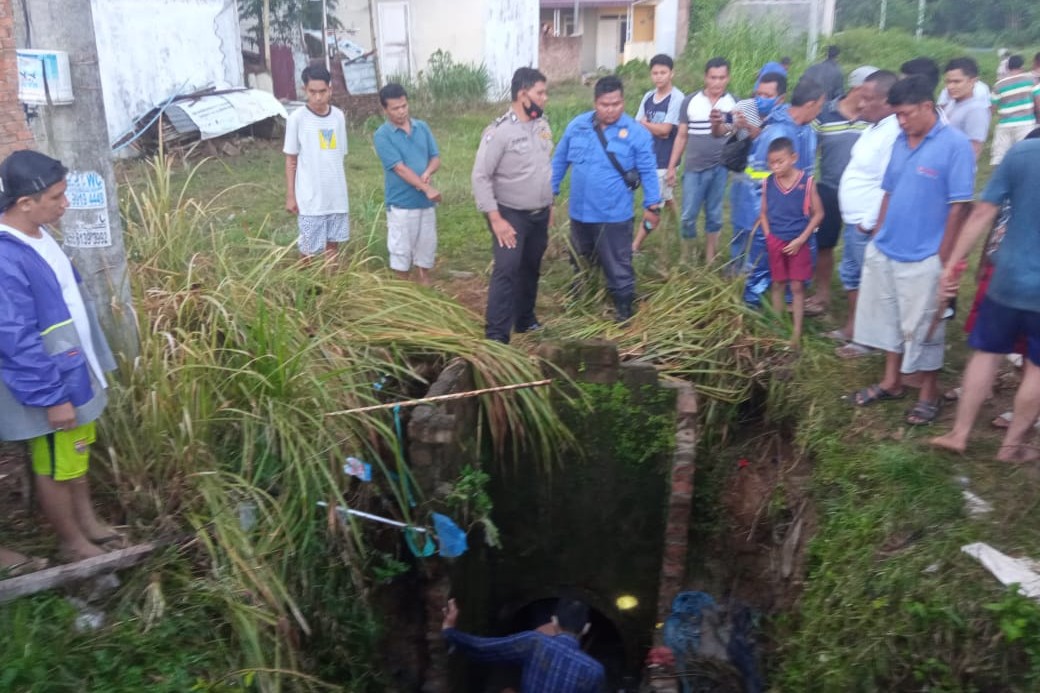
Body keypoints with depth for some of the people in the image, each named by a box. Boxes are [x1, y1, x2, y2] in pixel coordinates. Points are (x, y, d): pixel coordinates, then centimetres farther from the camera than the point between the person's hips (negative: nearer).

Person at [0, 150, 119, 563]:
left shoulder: (35, 235, 0)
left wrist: (93, 361, 18)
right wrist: (51, 397, -21)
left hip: (73, 374, 9)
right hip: (50, 386, -9)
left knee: (77, 456, 24)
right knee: (55, 469, 12)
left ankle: (87, 521, 43)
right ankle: (72, 543, 30)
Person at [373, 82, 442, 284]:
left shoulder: (422, 127, 6)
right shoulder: (382, 135, -10)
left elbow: (435, 157, 7)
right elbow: (400, 168, -16)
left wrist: (428, 173, -17)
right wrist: (427, 188, -23)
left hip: (426, 202, 5)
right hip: (401, 203, -5)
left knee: (426, 247, 13)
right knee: (401, 251, 4)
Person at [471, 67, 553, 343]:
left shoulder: (542, 124, 3)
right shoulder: (499, 131, -18)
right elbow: (480, 177, -18)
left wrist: (550, 204, 16)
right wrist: (495, 219, -21)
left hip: (539, 214, 7)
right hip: (511, 215, -7)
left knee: (531, 269, 16)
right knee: (506, 271, -12)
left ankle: (525, 320, 32)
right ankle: (496, 335, -8)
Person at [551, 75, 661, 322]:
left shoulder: (636, 132, -10)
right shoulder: (577, 126, 0)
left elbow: (648, 171, -5)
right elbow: (559, 161, 9)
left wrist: (652, 206, -5)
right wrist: (550, 192, 9)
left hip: (614, 215, -4)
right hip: (580, 211, 4)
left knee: (617, 265, 5)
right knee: (579, 261, 22)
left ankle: (623, 306, 20)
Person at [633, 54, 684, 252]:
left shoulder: (677, 98, -13)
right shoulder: (648, 97, 8)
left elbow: (665, 129, -17)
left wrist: (645, 123, -5)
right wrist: (655, 130, -12)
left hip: (665, 160, -7)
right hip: (648, 156, 7)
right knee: (666, 198, 20)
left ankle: (635, 246, 2)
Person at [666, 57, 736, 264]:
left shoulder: (734, 103, 1)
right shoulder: (690, 102, 2)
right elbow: (681, 137, 6)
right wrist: (671, 167, 4)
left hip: (721, 168, 0)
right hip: (694, 168, 0)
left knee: (714, 216, 9)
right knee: (688, 216, 3)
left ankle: (710, 262, 19)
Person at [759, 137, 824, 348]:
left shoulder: (806, 181, -10)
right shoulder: (768, 183, -2)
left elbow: (818, 213, -6)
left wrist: (801, 239, -11)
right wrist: (769, 237, -3)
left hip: (797, 243, -3)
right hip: (775, 242, 3)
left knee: (797, 287, 2)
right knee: (778, 285, 12)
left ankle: (797, 332, 8)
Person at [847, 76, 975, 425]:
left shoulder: (955, 144, -13)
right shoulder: (901, 141, 6)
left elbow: (958, 206, -14)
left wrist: (943, 259, -15)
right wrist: (878, 236, 10)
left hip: (923, 258, -6)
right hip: (885, 251, 7)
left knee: (922, 328, 5)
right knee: (887, 318, 17)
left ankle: (929, 394, 22)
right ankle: (891, 382, 33)